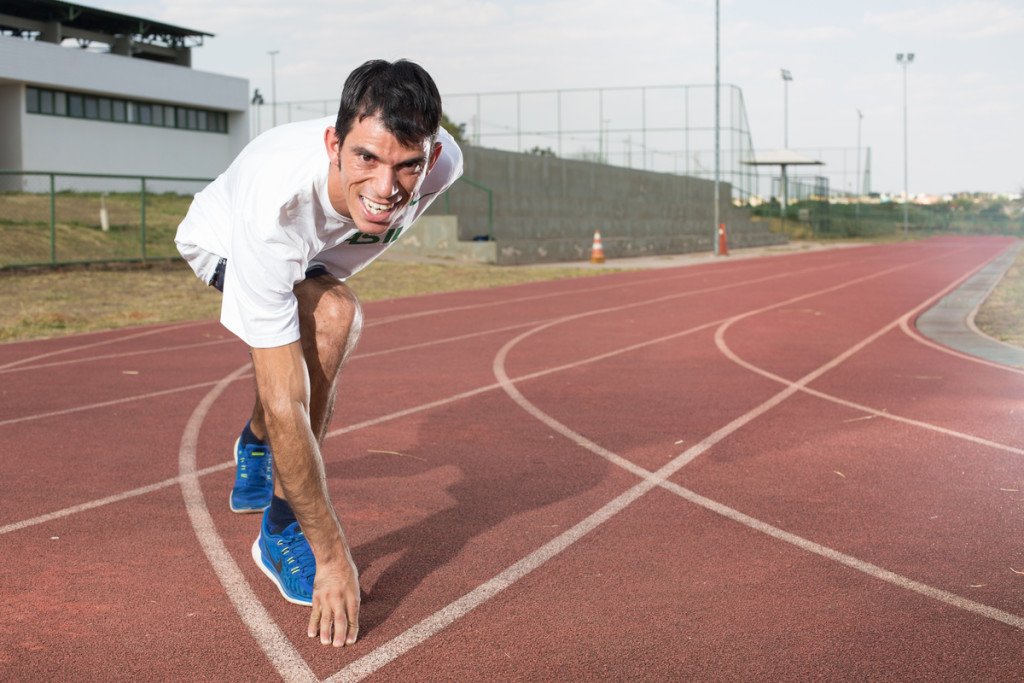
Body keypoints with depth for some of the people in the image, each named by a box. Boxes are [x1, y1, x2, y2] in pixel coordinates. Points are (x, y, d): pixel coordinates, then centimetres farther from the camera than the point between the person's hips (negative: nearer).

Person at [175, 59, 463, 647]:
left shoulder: (444, 162, -36)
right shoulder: (275, 206, -49)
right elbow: (286, 405, -47)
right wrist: (332, 554, -45)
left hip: (316, 250, 5)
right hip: (223, 240, -5)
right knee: (333, 315, -32)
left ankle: (256, 444, 60)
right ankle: (286, 530, -18)